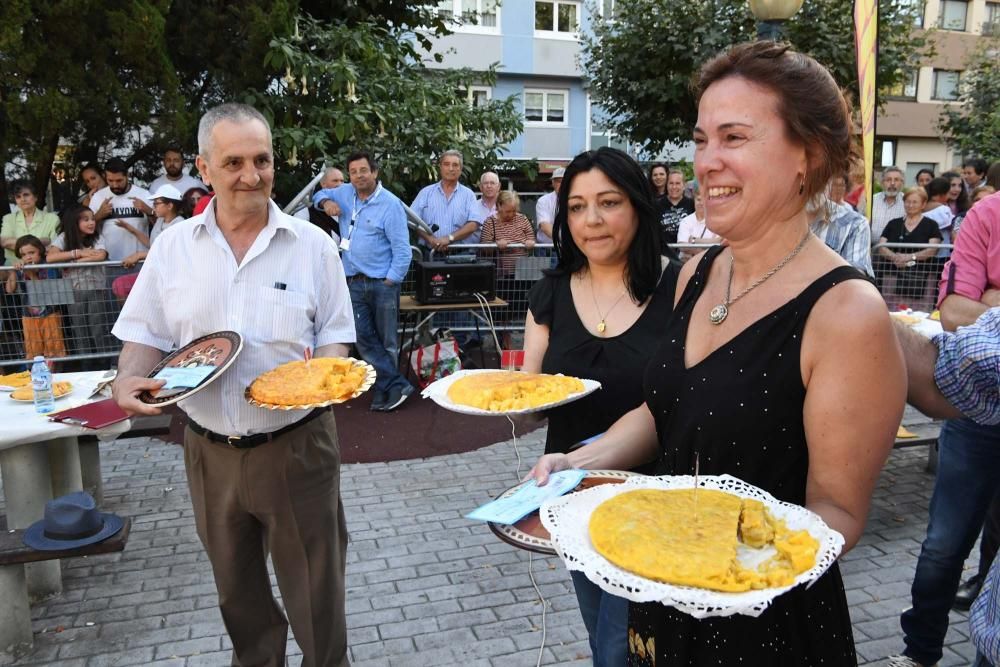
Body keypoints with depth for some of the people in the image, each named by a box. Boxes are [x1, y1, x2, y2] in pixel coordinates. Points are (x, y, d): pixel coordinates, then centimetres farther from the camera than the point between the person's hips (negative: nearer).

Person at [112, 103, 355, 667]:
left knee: (315, 589, 9)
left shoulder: (313, 244, -3)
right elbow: (146, 334, 7)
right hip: (210, 448, 3)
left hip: (296, 445, -2)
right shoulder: (173, 247, 1)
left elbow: (335, 335, 1)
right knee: (237, 587, 21)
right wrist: (128, 383, -12)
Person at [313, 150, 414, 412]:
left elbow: (402, 249, -11)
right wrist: (326, 201, 6)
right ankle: (397, 385, 0)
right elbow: (321, 194, 31)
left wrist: (390, 281, -14)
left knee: (387, 341, 3)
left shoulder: (390, 204, -9)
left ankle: (384, 390, 12)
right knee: (364, 339, -3)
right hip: (355, 282, 5)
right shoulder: (346, 193, 9)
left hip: (383, 283, -5)